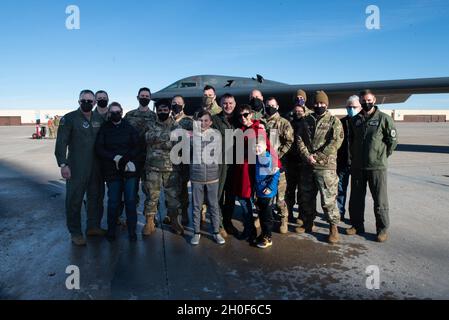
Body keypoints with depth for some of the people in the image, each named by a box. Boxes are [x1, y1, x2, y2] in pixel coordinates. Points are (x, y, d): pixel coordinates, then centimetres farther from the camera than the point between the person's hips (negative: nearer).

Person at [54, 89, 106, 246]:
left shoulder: (99, 119, 8)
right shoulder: (69, 119, -6)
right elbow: (61, 143, -10)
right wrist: (63, 164, -17)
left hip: (96, 167, 5)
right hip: (76, 168, -5)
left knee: (95, 197, 14)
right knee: (74, 199, 1)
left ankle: (93, 226, 28)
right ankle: (75, 232, 13)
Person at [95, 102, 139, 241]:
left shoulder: (129, 128, 6)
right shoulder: (104, 129, 6)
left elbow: (137, 147, 3)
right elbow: (99, 148, -1)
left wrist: (127, 159, -13)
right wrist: (115, 157, -14)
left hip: (129, 169, 0)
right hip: (112, 171, 0)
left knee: (130, 201, -1)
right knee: (113, 201, 3)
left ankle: (132, 230, 9)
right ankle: (111, 230, 19)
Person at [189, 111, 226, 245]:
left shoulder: (216, 134, -1)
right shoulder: (192, 134, -3)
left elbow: (219, 154, 8)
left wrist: (215, 165, 10)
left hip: (212, 175, 0)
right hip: (196, 175, 0)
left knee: (214, 205, 7)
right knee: (196, 206, 8)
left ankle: (216, 232, 20)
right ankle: (196, 232, 21)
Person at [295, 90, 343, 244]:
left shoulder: (334, 121, 0)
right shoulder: (306, 121, 12)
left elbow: (336, 141, -11)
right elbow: (299, 139, 5)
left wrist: (317, 156, -15)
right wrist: (307, 156, -11)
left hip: (326, 166, -5)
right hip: (307, 166, 5)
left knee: (328, 199, -4)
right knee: (307, 197, 15)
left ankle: (333, 227, 12)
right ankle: (308, 224, 31)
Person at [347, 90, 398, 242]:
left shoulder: (384, 118, -4)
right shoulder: (355, 120, 10)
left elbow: (393, 140, -1)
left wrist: (382, 156, 1)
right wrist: (354, 157, 12)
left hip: (377, 167, -4)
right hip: (357, 166, 5)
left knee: (380, 200, 2)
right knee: (356, 198, 12)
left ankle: (382, 229, 15)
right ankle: (357, 225, 26)